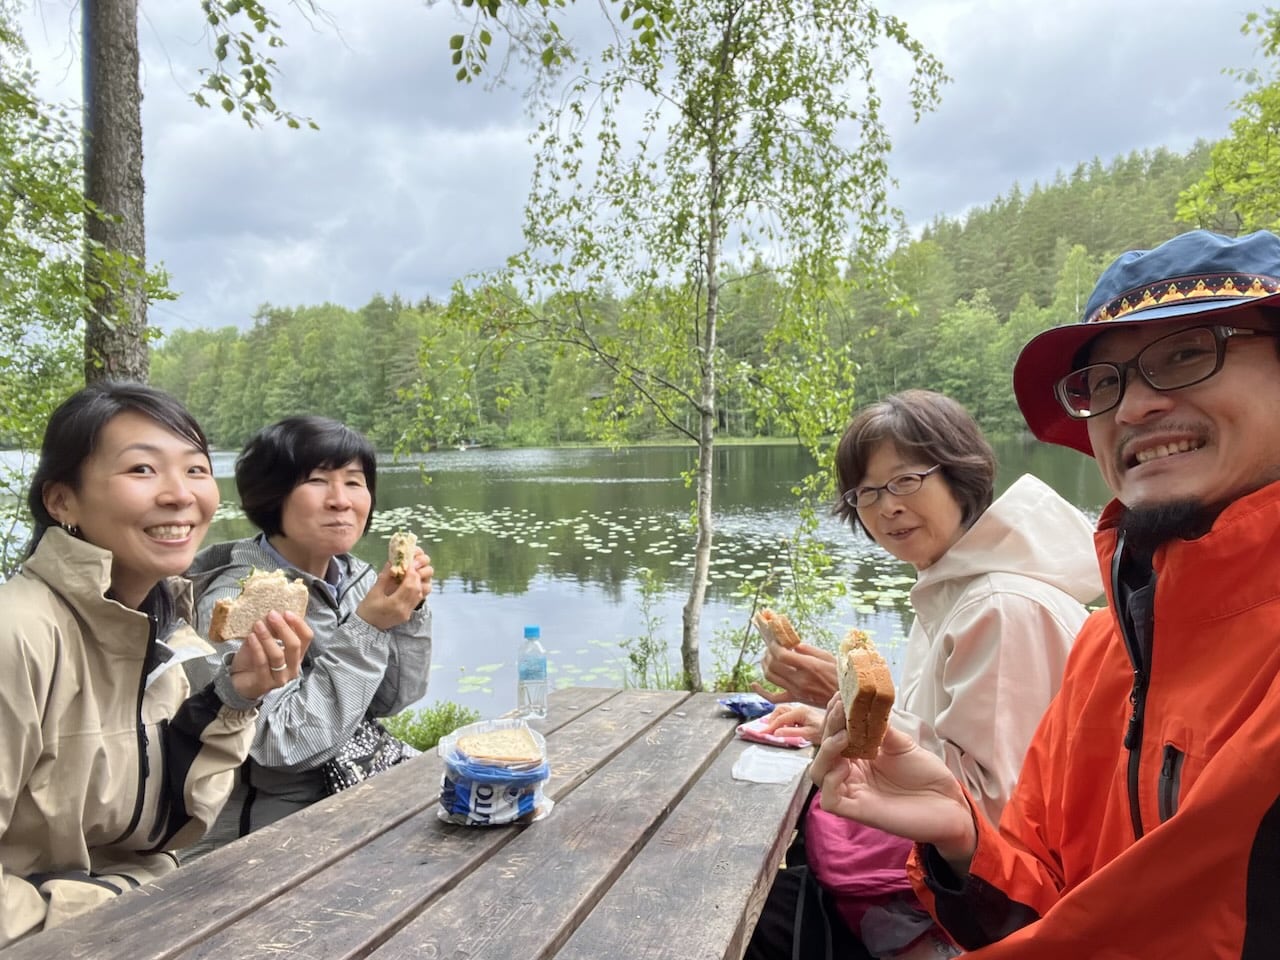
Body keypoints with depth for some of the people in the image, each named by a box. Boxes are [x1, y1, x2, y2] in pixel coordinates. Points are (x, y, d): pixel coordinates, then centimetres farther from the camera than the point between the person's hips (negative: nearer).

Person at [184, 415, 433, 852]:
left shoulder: (356, 576, -2)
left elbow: (388, 701, 2)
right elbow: (284, 745, -23)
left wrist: (408, 611, -13)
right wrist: (364, 629, -26)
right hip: (263, 828, -6)